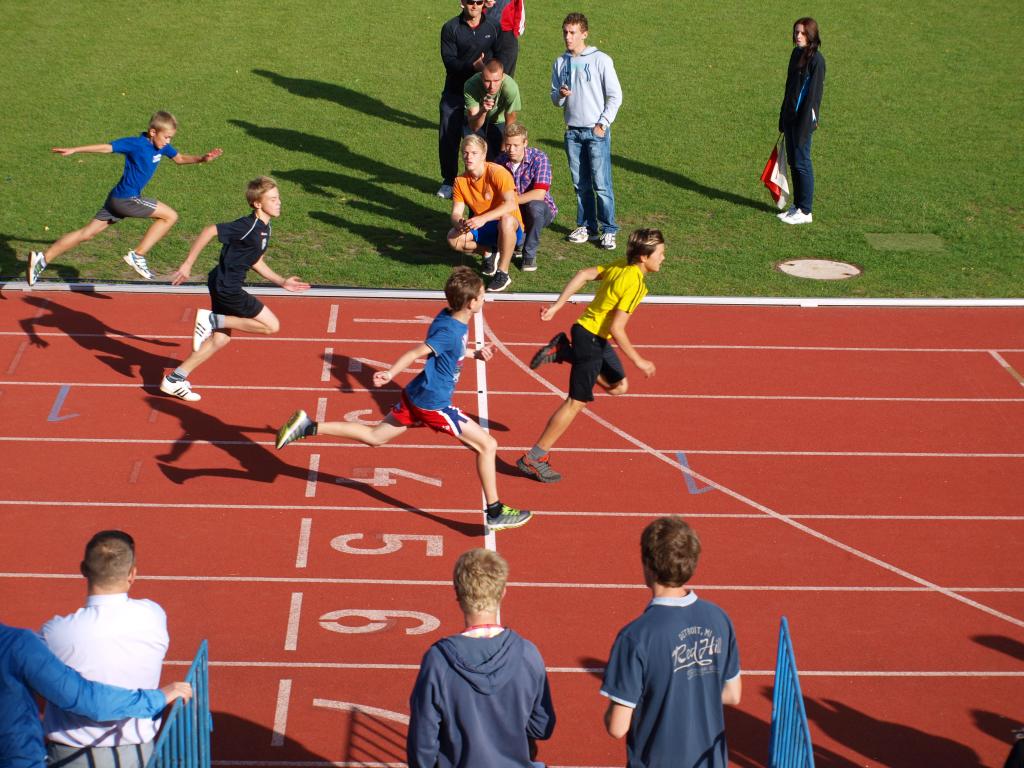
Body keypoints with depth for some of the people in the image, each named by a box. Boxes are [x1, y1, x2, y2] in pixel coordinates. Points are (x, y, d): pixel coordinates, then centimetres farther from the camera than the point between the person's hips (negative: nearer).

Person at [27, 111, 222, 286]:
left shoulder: (161, 146, 7)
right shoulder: (135, 144, -17)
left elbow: (180, 158, 20)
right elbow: (106, 148, -17)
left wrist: (202, 158, 3)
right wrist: (74, 150, -18)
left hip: (118, 199, 9)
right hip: (126, 199, -9)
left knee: (87, 234, 10)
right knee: (170, 216, -5)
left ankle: (42, 258, 10)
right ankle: (138, 255, -3)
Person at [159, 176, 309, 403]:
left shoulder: (264, 229, 9)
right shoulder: (247, 226, -21)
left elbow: (256, 263, 20)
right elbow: (210, 231, -23)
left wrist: (282, 282, 17)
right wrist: (187, 264, -21)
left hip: (226, 287, 10)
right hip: (226, 288, -10)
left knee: (221, 338, 17)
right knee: (272, 325, -5)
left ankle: (174, 380, 21)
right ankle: (212, 320, -5)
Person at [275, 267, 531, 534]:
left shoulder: (447, 317, 4)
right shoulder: (450, 331, -24)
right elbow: (417, 352, -28)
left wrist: (473, 354, 16)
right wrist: (390, 374, -31)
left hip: (415, 396, 9)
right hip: (433, 404, -9)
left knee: (374, 436, 18)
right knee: (487, 445, 0)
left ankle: (309, 427, 9)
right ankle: (495, 513, 6)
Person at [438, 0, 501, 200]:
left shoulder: (493, 28, 3)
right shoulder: (450, 28, -4)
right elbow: (449, 61, -13)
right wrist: (473, 66, -29)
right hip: (455, 93, -1)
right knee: (448, 137, 2)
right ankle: (448, 181, 17)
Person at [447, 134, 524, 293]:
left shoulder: (497, 173, -20)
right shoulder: (461, 181, -3)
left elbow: (511, 204, -32)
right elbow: (456, 213, -3)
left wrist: (483, 218, -42)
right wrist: (459, 222, -29)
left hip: (510, 230, -5)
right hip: (483, 230, 5)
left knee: (506, 220, -41)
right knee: (453, 239, -21)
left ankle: (503, 274, -27)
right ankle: (489, 253, 6)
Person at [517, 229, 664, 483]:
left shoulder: (619, 267, 2)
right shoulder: (634, 284, -24)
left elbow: (584, 274, 6)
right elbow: (616, 329, -25)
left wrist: (557, 306, 8)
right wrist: (638, 361, -17)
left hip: (597, 338, 9)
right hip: (591, 338, -9)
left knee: (618, 386, 18)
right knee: (577, 402, -3)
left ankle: (562, 351, 16)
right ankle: (533, 459, 2)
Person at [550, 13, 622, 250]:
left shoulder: (600, 60, -5)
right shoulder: (560, 63, 9)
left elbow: (615, 96, -4)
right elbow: (555, 99, 15)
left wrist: (603, 124, -9)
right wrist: (560, 95, -8)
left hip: (596, 132, -5)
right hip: (572, 132, 5)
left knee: (601, 184, -7)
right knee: (580, 184, 8)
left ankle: (608, 230, -2)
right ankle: (587, 226, 17)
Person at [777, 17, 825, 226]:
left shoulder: (816, 59, -14)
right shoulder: (796, 54, 11)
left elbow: (814, 92, -16)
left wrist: (805, 124, -18)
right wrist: (783, 118, 16)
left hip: (804, 117, -8)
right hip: (791, 115, 8)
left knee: (802, 162, -2)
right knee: (793, 162, 13)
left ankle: (805, 211, 5)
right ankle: (797, 205, 22)